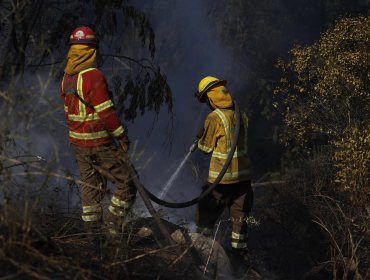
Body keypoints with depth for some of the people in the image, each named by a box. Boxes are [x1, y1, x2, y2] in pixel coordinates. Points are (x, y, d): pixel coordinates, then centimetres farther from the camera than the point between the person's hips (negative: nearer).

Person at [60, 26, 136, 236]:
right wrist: (122, 136, -12)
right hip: (100, 143, -8)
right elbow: (106, 112, -21)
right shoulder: (93, 76, -19)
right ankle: (114, 226, -1)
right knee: (128, 182, 2)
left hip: (78, 142, 8)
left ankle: (93, 232, 16)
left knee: (92, 186, 15)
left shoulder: (67, 78, 6)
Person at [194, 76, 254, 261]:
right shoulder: (241, 115, 2)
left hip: (221, 177, -6)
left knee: (206, 214, 10)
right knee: (239, 215, 16)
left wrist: (199, 140, 13)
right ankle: (240, 250, 21)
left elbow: (206, 147, -7)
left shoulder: (215, 118, -17)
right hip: (243, 175, 6)